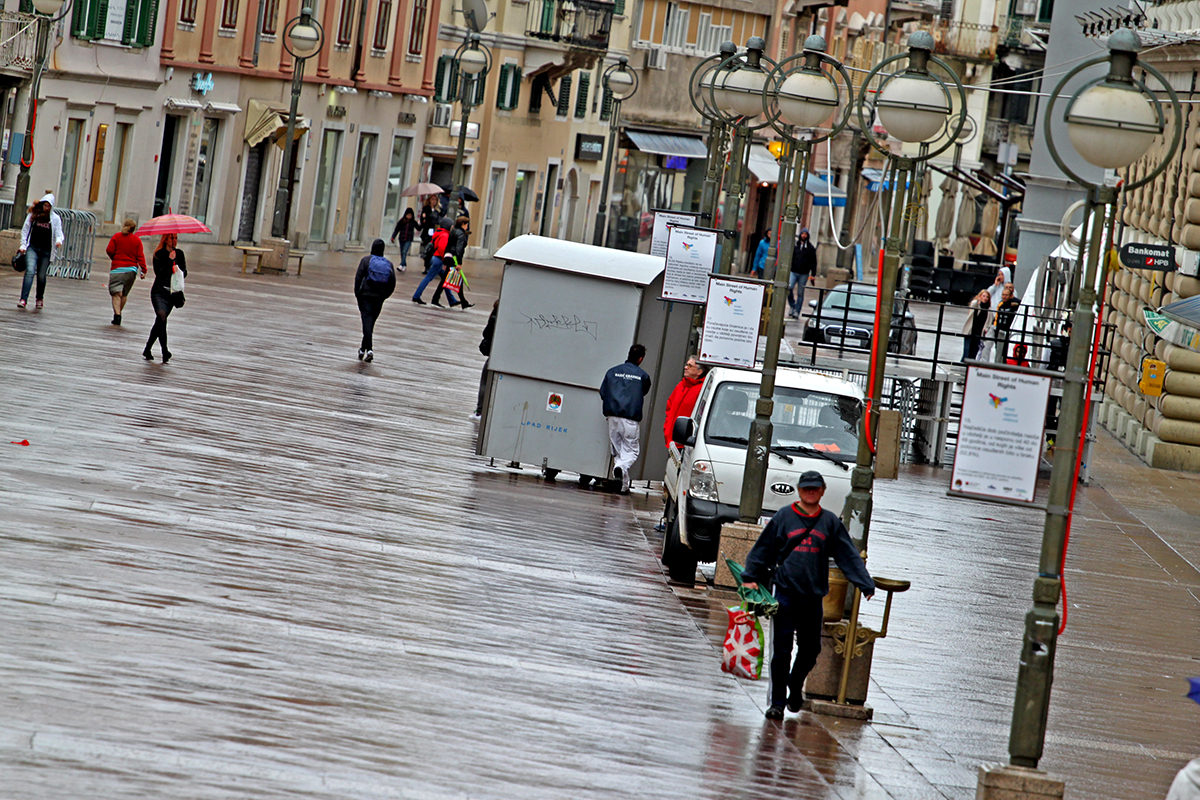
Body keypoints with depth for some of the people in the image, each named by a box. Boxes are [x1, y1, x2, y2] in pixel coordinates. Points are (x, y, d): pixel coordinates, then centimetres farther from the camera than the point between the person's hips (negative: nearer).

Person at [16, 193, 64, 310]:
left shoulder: (55, 219, 6)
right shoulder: (33, 215, 6)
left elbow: (58, 233, 4)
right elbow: (25, 230, 10)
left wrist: (59, 241, -19)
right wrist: (23, 245, 3)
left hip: (46, 251, 1)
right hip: (32, 248, -1)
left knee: (41, 276, 6)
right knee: (30, 271, -17)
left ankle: (39, 298, 29)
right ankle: (23, 299, -21)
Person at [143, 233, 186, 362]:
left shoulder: (179, 254, 10)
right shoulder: (159, 254, -3)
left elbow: (184, 273, 10)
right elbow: (158, 272, -13)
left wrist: (179, 270, -12)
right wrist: (170, 261, -20)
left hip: (172, 293, 4)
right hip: (159, 292, -4)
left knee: (160, 322, 5)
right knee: (162, 317, -23)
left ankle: (147, 350, 20)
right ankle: (165, 352, -27)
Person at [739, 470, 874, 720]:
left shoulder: (830, 522, 7)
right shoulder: (784, 517, 3)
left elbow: (849, 555, 6)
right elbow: (763, 549, 7)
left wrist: (866, 584, -2)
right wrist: (750, 577, 0)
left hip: (813, 597, 2)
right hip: (785, 593, -2)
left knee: (810, 650, 7)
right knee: (782, 650, -4)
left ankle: (795, 687, 32)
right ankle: (777, 701, 4)